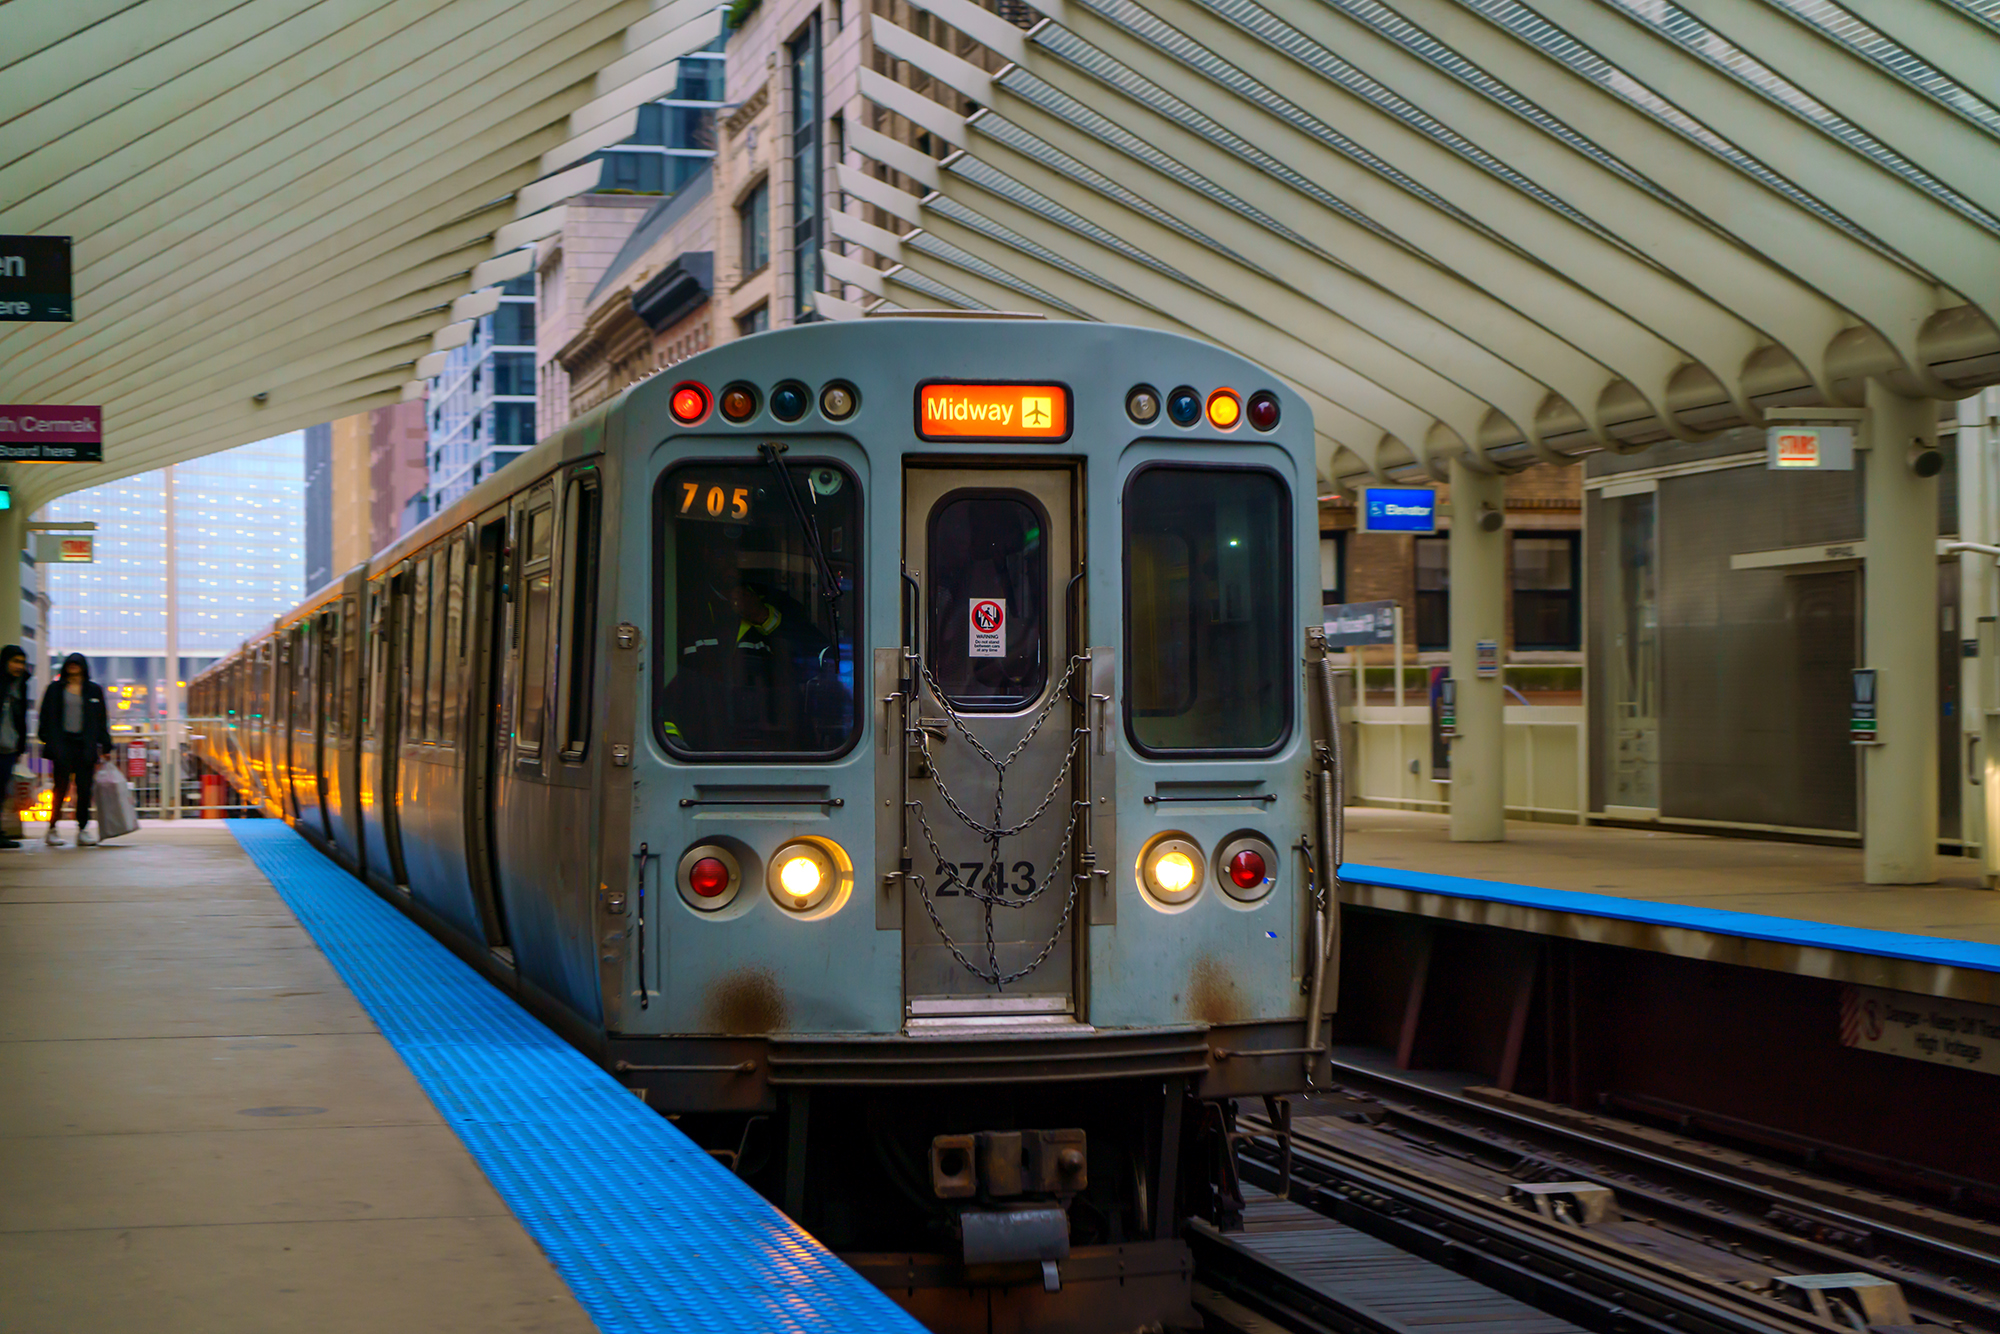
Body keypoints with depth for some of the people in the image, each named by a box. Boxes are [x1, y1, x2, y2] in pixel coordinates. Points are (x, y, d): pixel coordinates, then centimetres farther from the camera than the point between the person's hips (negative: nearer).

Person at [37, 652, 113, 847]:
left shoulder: (94, 690, 12)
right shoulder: (56, 688, 9)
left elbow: (102, 719, 13)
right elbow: (46, 716, 8)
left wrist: (105, 747, 9)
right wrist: (47, 739, -2)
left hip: (85, 744, 2)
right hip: (62, 743, -2)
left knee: (84, 788, -1)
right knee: (61, 785, -8)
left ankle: (82, 830, 3)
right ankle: (52, 829, -2)